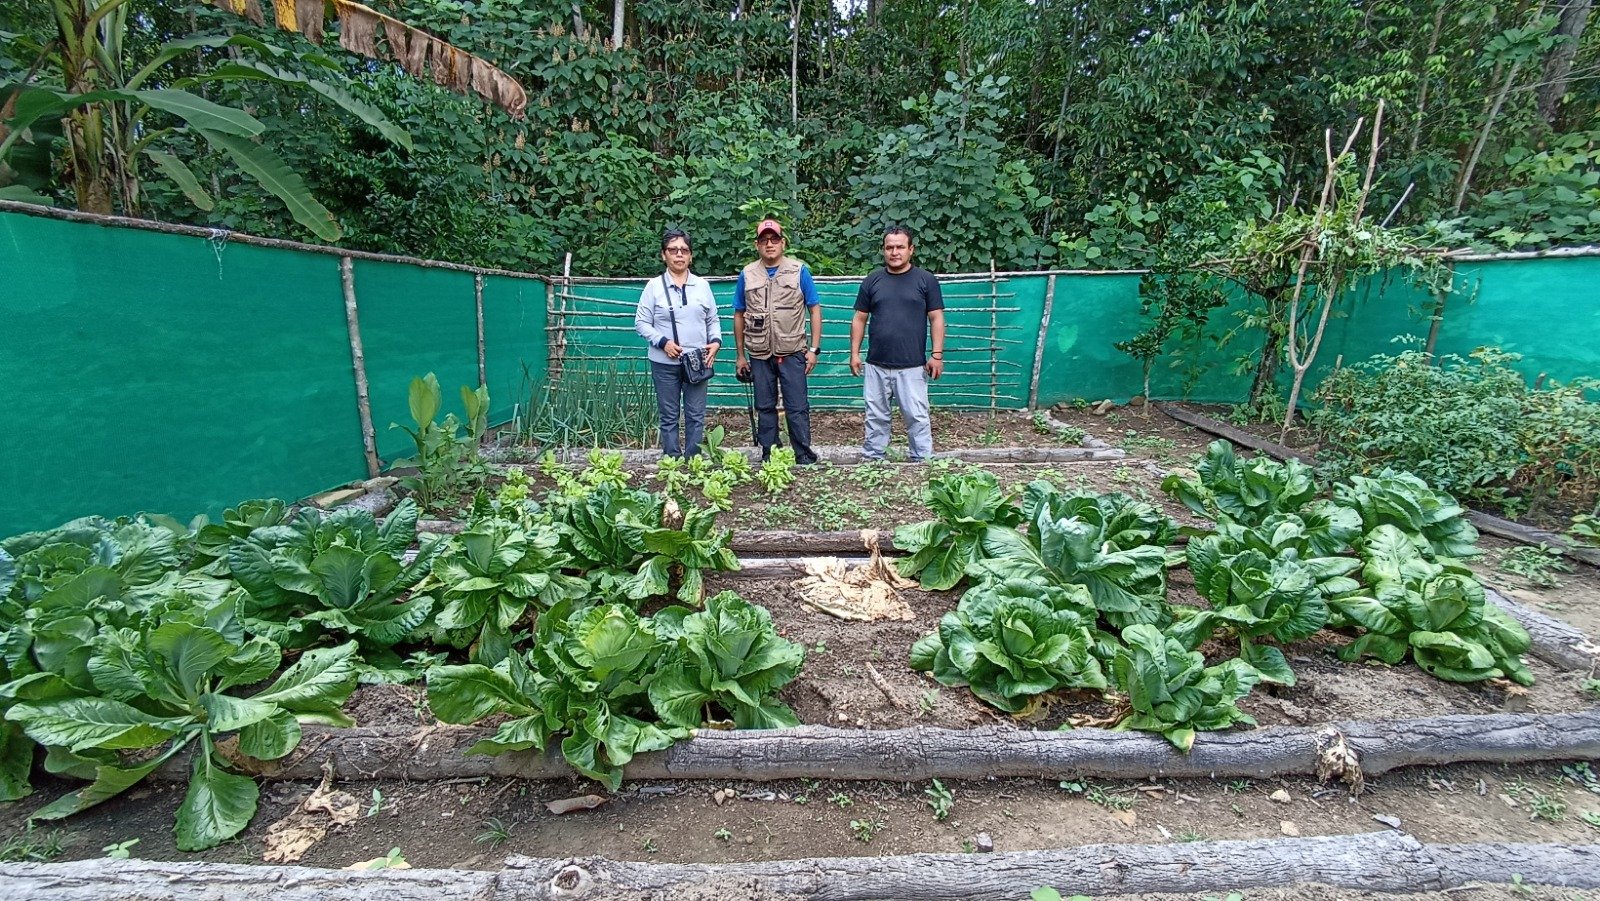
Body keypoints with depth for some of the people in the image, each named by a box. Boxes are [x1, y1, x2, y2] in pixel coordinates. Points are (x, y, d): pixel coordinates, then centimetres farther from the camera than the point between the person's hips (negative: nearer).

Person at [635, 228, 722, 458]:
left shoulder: (702, 285, 7)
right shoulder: (654, 286, 0)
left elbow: (713, 320, 12)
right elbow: (641, 322, -1)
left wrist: (716, 342, -6)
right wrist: (663, 342, -15)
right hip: (665, 363, -2)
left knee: (696, 416, 5)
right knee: (669, 417, 5)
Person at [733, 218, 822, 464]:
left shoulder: (799, 271, -1)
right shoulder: (747, 275, 6)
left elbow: (815, 310, 0)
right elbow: (739, 315, 10)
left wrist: (814, 349, -5)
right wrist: (740, 355, 8)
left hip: (792, 352, -2)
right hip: (759, 354, 3)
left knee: (797, 407, -1)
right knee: (765, 407, 10)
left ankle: (805, 457, 8)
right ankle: (769, 456, 21)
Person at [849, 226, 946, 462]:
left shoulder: (926, 280, 1)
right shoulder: (872, 281, 7)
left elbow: (936, 319, 1)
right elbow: (859, 319, 10)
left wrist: (937, 355, -6)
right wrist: (854, 353, 4)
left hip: (912, 365, -2)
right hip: (876, 365, 3)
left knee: (917, 416, 0)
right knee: (876, 416, 10)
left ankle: (923, 461, 11)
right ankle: (872, 459, 21)